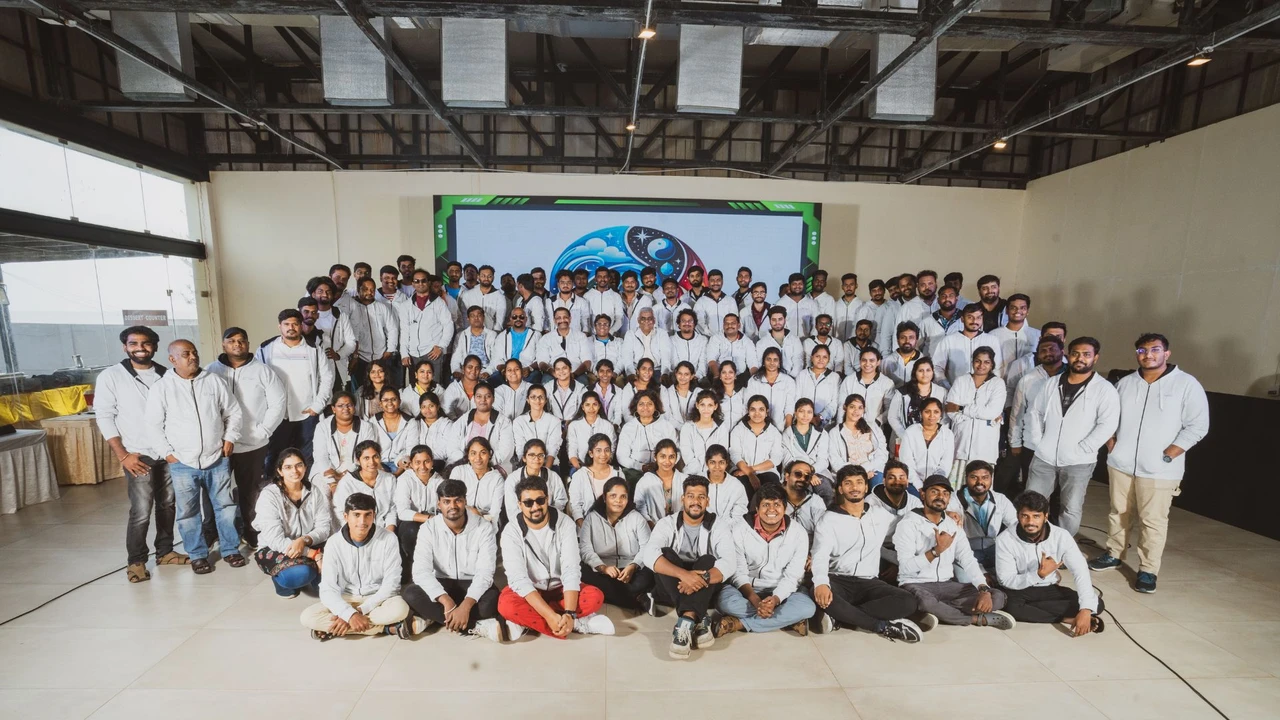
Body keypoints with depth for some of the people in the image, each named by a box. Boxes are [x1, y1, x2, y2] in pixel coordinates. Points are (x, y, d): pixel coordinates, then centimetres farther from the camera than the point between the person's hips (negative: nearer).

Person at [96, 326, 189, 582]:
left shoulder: (167, 375, 4)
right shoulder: (110, 376, -4)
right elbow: (104, 417, -5)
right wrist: (123, 455, -11)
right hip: (138, 455, -3)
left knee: (167, 505, 11)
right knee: (141, 511, -5)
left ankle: (165, 551, 26)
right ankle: (136, 560, 13)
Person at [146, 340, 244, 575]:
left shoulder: (214, 381, 1)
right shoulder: (161, 387, -4)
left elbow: (234, 412, 7)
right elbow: (154, 425, -1)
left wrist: (229, 438, -1)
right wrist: (167, 452, -6)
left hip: (217, 459, 1)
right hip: (182, 463, -1)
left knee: (225, 506, 9)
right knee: (187, 513, 9)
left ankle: (230, 549, 23)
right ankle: (198, 555, 25)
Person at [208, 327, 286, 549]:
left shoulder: (263, 371, 0)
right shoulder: (212, 371, 2)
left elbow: (277, 403, -2)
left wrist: (262, 431, -9)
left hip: (253, 444, -1)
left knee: (249, 490, 11)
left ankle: (248, 528, 28)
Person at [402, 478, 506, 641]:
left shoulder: (484, 528, -14)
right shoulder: (428, 528, -10)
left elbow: (485, 571, -20)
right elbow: (421, 570, -20)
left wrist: (466, 605, -36)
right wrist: (446, 601, -34)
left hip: (472, 586, -2)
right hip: (442, 585, 3)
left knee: (492, 600, -34)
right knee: (411, 593, -29)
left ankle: (433, 619, -20)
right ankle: (477, 626, -31)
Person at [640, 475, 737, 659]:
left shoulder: (718, 526, -4)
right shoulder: (667, 523, -6)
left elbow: (729, 562, -20)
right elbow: (648, 555, -24)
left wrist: (702, 578, -40)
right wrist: (683, 574, -40)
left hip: (704, 591, 0)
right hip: (671, 589, 0)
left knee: (708, 560, -28)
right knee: (666, 553, -28)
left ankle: (686, 622, -43)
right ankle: (699, 622, -38)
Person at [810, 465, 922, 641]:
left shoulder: (880, 514, 11)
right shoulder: (829, 519, -2)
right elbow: (820, 556, -14)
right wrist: (821, 583, -35)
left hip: (869, 582, 4)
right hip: (838, 581, -3)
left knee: (908, 601, -25)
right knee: (820, 595, -36)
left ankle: (839, 618, -23)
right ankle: (882, 626, -20)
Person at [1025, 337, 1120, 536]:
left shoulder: (1105, 389, -5)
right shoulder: (1052, 384, 8)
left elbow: (1107, 425, -13)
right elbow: (1034, 412, 13)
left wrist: (1080, 450, -16)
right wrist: (1038, 440, 1)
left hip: (1078, 462, -3)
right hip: (1044, 458, 4)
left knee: (1071, 511, 4)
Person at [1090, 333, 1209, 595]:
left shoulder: (1187, 384, -5)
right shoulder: (1126, 383, 7)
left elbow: (1198, 426, -7)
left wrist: (1167, 455, -14)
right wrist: (1111, 446, 2)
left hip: (1159, 470, -4)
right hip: (1121, 463, 4)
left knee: (1153, 520, 2)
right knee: (1118, 512, 15)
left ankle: (1148, 570, 14)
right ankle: (1113, 554, 29)